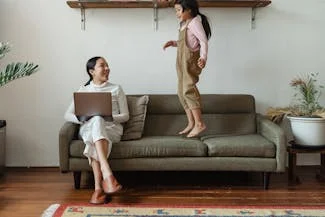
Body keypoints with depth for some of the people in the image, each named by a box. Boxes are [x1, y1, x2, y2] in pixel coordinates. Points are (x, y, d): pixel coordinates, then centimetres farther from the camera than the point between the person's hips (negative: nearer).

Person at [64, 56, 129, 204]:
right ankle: (108, 176, -51)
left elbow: (125, 116, 11)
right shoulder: (83, 91, 18)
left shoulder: (116, 89, 16)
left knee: (97, 121, -38)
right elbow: (67, 115, 10)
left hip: (112, 129, 0)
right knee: (96, 120, -38)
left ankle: (98, 188, -47)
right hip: (88, 129, 1)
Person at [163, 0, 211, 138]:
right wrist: (173, 43, 16)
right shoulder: (184, 24, 18)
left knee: (188, 90, -14)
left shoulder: (195, 22, -9)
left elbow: (204, 41, -18)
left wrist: (203, 57, -31)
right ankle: (191, 123, 14)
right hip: (182, 61, 10)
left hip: (191, 60, -10)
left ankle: (199, 123, -11)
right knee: (181, 92, 8)